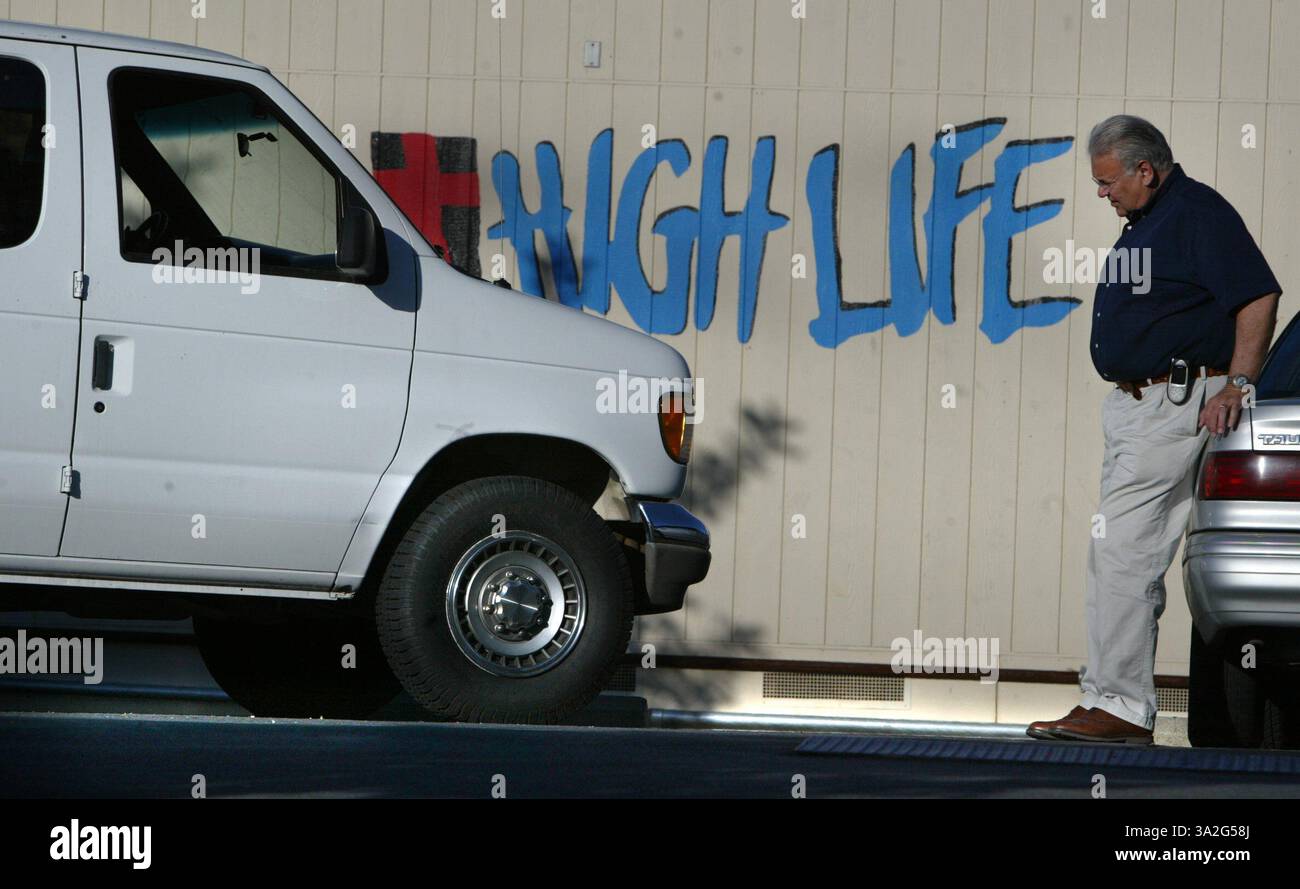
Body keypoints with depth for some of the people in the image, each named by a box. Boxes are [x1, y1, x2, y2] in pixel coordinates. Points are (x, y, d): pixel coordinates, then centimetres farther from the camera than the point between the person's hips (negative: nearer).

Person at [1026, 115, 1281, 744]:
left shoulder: (1198, 213, -11)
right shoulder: (1145, 221, 19)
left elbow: (1259, 297, -18)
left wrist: (1236, 385, -22)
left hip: (1176, 405, -11)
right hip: (1132, 406, 11)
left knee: (1123, 552, -14)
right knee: (1117, 555, 10)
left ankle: (1118, 704, -13)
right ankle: (1117, 701, 13)